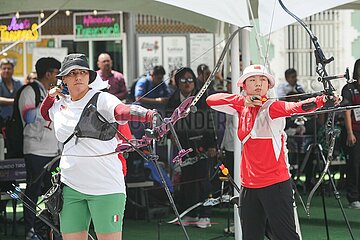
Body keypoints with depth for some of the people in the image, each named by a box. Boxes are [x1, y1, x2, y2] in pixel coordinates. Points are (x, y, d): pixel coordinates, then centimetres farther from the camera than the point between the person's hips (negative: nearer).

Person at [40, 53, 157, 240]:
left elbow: (123, 111, -26)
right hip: (71, 187, 5)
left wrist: (150, 115, -46)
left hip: (105, 185, -5)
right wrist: (50, 96, 15)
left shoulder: (101, 99, -6)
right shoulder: (61, 104, 12)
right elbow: (45, 113, 37)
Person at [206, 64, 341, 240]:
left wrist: (322, 100, -49)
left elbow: (295, 107, -29)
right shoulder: (242, 108, 10)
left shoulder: (272, 108, -10)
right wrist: (242, 100, -10)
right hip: (249, 184, 6)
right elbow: (211, 100, 4)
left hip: (275, 184, -6)